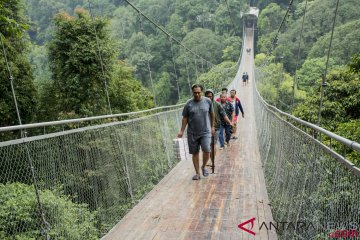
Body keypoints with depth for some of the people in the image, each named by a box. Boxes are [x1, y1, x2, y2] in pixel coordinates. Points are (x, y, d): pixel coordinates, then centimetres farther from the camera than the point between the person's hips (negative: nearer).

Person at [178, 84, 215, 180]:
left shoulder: (207, 101, 0)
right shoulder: (188, 104, -2)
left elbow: (212, 114, 12)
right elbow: (185, 118, 3)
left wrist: (212, 126, 16)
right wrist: (182, 131, -1)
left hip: (205, 132, 0)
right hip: (192, 133, 1)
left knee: (207, 151, -13)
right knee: (195, 153, 8)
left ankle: (203, 167, 16)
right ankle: (197, 173, 22)